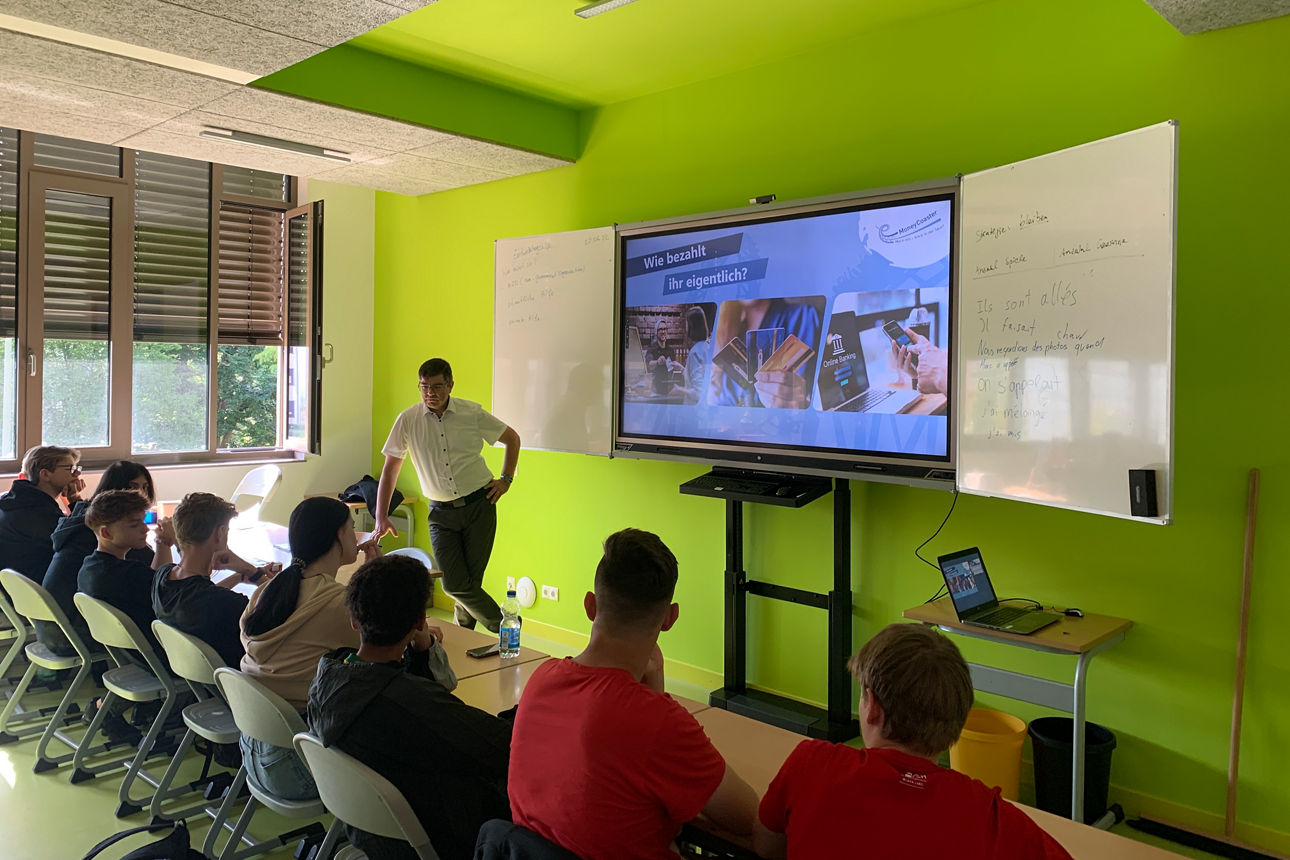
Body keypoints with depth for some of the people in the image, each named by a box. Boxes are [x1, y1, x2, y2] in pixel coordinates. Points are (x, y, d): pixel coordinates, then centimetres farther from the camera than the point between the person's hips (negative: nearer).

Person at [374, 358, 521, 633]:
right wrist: (381, 518, -1)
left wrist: (506, 479, 5)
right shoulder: (407, 420, -2)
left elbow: (512, 438, 12)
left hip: (479, 505, -1)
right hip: (441, 512, 1)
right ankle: (505, 624, 15)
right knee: (454, 584, -7)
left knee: (471, 580, 0)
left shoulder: (472, 413, -3)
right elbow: (390, 468, 3)